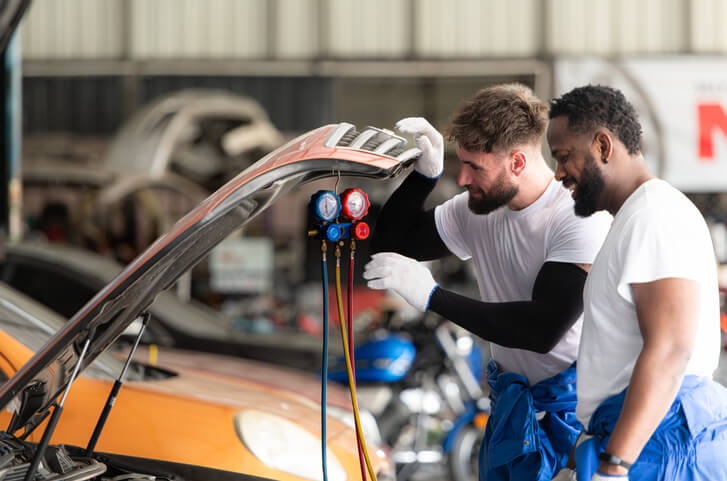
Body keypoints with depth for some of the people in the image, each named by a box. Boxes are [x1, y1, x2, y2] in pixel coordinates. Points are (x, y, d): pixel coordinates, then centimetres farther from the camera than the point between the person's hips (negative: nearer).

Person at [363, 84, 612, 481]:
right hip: (512, 404, 7)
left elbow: (543, 329, -29)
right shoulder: (478, 210, 3)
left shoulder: (579, 220, -20)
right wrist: (425, 172, -3)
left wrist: (432, 296, -27)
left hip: (571, 406, -7)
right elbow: (391, 242, 15)